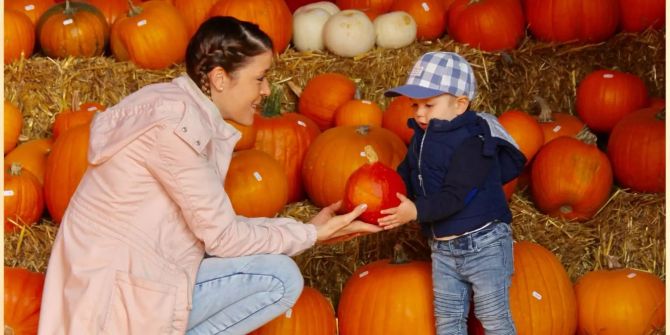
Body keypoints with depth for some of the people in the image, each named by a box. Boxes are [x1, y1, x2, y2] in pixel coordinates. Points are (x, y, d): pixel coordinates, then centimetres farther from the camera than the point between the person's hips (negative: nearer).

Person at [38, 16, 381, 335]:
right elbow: (221, 235, -15)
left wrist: (312, 227, 6)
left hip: (121, 272, 10)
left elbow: (211, 225, 8)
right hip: (115, 293, -10)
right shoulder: (176, 126, -20)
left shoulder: (181, 108, 8)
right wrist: (312, 233, -4)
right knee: (281, 278, -9)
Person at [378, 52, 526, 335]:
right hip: (442, 247, 8)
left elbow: (456, 196, -27)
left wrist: (417, 211, -34)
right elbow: (406, 179, 9)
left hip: (483, 244, -8)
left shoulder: (472, 143, -21)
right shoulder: (422, 138, 6)